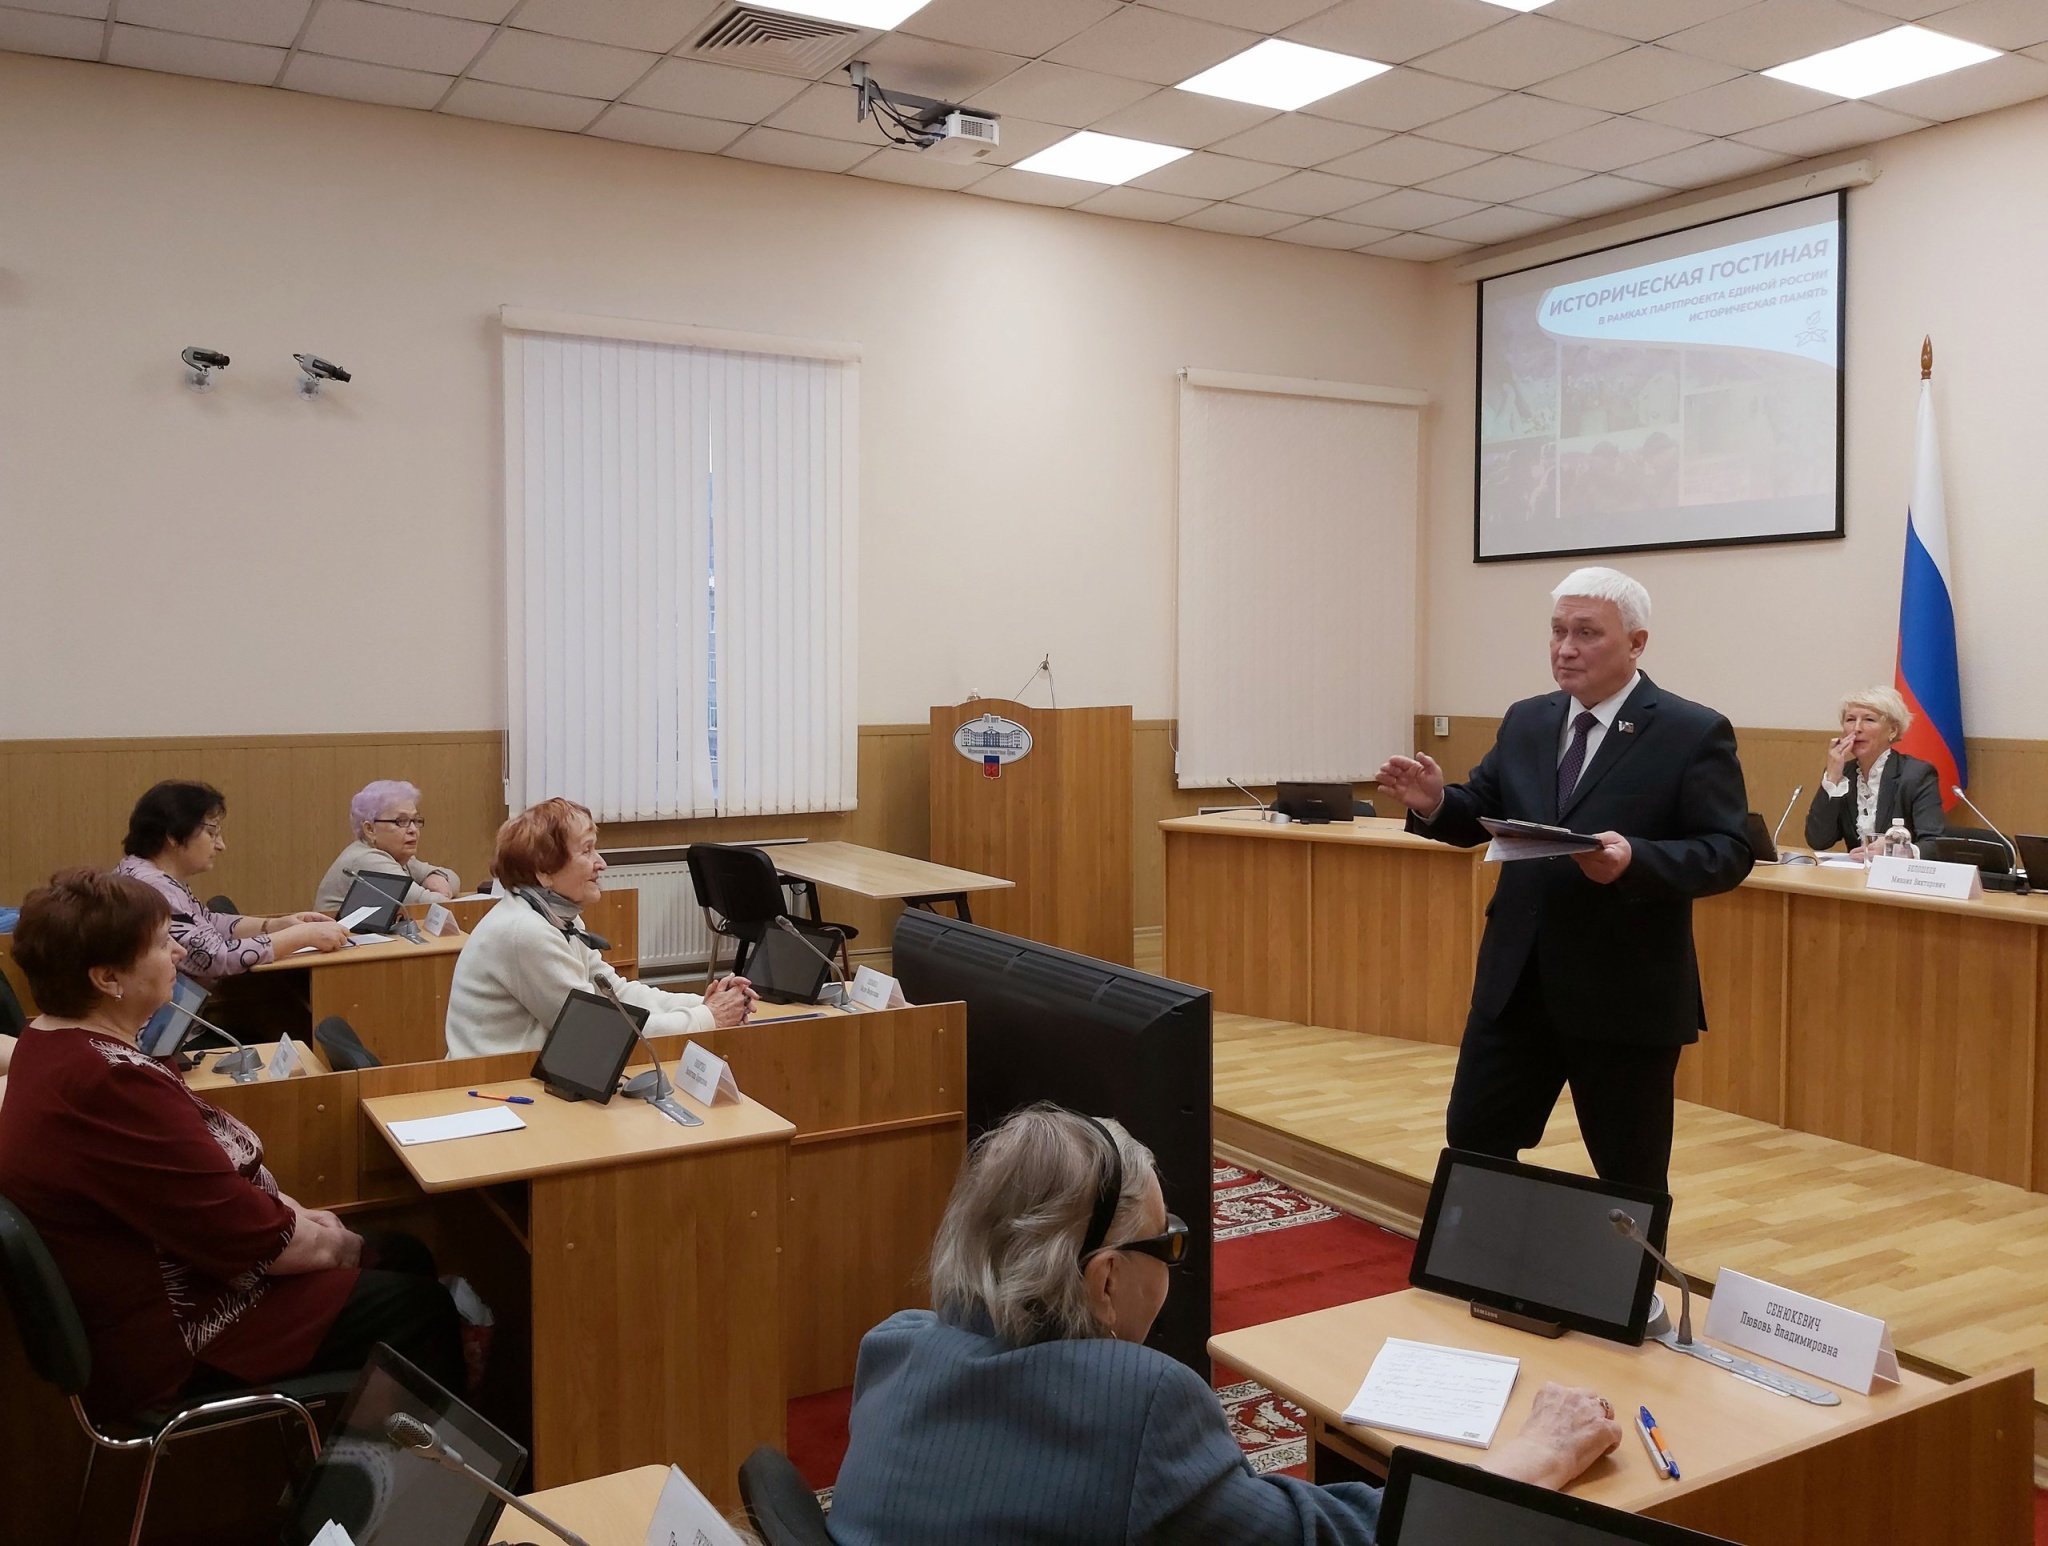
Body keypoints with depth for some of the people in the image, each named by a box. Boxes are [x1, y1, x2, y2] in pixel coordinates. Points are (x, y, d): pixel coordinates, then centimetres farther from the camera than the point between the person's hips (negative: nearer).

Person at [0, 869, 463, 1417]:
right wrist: (334, 1243, -8)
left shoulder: (54, 1044, 2)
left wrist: (295, 1213, 1)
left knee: (405, 1256, 13)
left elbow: (205, 1170, 10)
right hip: (169, 1343, -10)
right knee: (416, 1305, -1)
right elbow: (252, 1236, -26)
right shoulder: (110, 1085, -32)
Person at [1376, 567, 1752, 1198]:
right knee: (1473, 1140, 11)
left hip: (1626, 994, -5)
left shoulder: (1694, 734, -8)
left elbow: (1729, 853, -13)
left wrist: (1635, 859, -30)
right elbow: (1480, 814, 12)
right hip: (1516, 981, 5)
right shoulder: (1526, 722, 9)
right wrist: (1435, 801, -11)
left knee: (1631, 1173, 9)